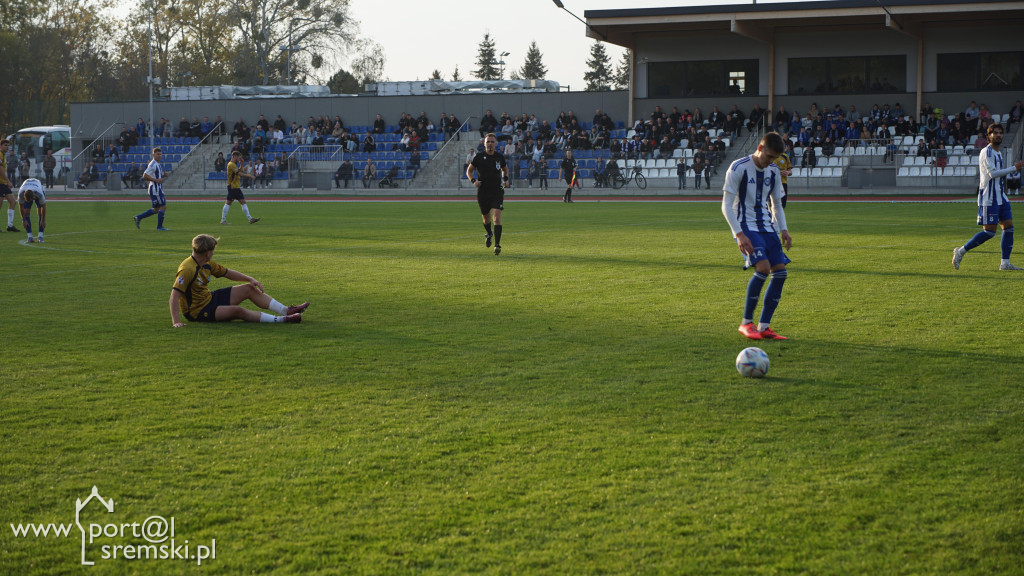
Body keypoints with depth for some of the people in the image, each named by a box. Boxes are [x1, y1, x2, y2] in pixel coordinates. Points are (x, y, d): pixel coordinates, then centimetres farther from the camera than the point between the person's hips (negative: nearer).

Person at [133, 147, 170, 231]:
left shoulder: (158, 165, 17)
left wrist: (163, 176, 8)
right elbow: (145, 176, -20)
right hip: (155, 189, -10)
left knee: (156, 209, 13)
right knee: (163, 206, -8)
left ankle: (138, 218, 18)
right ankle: (159, 226, -1)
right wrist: (156, 180, -23)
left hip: (158, 189, 10)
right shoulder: (152, 165, -14)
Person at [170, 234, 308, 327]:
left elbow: (228, 273, 16)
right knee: (237, 310, -30)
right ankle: (282, 320, -31)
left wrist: (250, 279, 5)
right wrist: (176, 322, -39)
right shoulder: (188, 270, -27)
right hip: (197, 311, -10)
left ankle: (286, 311, 7)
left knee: (249, 289, 7)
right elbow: (174, 295, -32)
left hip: (209, 298, 10)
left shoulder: (207, 264, 3)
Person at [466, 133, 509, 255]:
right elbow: (469, 171, 8)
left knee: (496, 217, -16)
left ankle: (497, 245, -17)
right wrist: (473, 180, -10)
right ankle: (489, 234, 46)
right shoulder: (479, 157, -3)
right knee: (486, 218, 13)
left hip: (497, 191, 0)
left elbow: (505, 168, 23)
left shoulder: (500, 157, 3)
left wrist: (505, 179, 5)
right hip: (482, 191, 1)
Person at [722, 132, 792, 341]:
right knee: (763, 267, -24)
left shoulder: (774, 171, 10)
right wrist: (739, 234, -20)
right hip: (746, 227, -7)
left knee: (780, 271, -6)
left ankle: (764, 327, 2)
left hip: (767, 227, 7)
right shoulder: (739, 168, -9)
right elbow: (726, 205, -11)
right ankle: (746, 322, -10)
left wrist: (783, 229, 5)